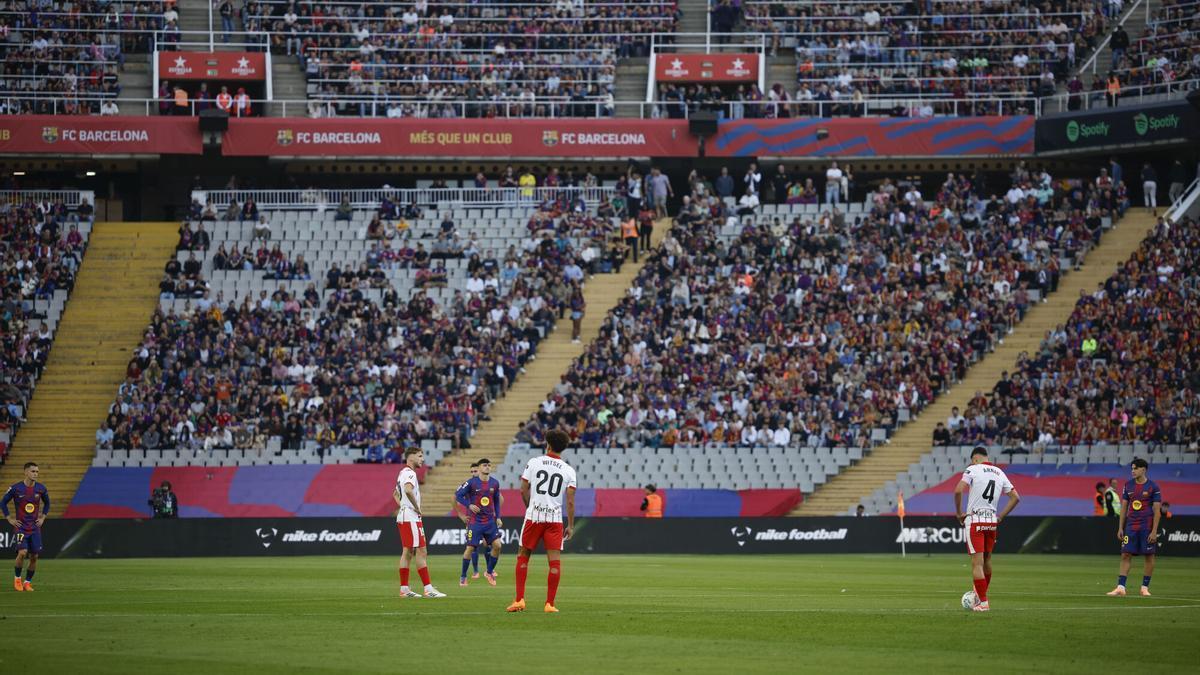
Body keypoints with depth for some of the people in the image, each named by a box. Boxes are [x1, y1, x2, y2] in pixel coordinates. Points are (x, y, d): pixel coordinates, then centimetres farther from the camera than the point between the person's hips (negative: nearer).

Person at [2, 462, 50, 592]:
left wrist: (43, 517, 10)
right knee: (22, 552, -20)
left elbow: (47, 503, 20)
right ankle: (17, 578, 3)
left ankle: (27, 582, 16)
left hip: (35, 527, 4)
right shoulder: (16, 488, -8)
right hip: (21, 526, -3)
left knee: (34, 556, 0)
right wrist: (10, 519, -1)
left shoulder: (41, 488, 0)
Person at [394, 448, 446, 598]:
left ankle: (404, 589, 10)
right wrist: (416, 507, -20)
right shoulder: (410, 473, -14)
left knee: (408, 552, 11)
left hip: (403, 517, 10)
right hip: (411, 518, -10)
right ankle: (428, 589, -12)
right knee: (421, 551, -10)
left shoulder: (403, 473, 18)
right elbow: (408, 490, -33)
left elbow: (395, 494, 31)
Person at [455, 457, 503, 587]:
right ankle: (463, 577, 7)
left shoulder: (494, 483, 5)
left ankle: (489, 572, 13)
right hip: (475, 521, -4)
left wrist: (498, 517, 9)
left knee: (497, 545, -7)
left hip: (490, 521, 4)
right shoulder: (471, 482, -8)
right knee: (470, 548, -6)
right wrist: (469, 505, -16)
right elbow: (458, 495, -4)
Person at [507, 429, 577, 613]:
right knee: (555, 561, 2)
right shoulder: (568, 471, 2)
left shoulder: (534, 463, 1)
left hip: (534, 515, 0)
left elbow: (524, 490, 1)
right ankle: (550, 604, -1)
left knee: (523, 555, 12)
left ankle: (519, 600, 6)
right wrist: (570, 526, 4)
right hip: (555, 518, 0)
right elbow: (570, 501, -2)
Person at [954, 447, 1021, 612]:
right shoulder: (999, 473, 11)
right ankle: (982, 594, 33)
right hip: (992, 521, 6)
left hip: (974, 521, -6)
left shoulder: (973, 469, -5)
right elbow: (1015, 497, 13)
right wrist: (1001, 517, 16)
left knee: (977, 563, -5)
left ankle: (983, 602, -9)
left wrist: (959, 513, -6)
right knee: (987, 560, 19)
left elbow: (958, 491, -18)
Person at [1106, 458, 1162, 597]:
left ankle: (1145, 587, 12)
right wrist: (1120, 528, 7)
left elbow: (1157, 510, -6)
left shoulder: (1153, 487, -5)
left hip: (1147, 527, -3)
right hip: (1131, 526, 4)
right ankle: (1120, 587, -5)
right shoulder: (1128, 485, 8)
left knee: (1148, 556, 2)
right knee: (1126, 555, -4)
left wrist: (1154, 531, -12)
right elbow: (1124, 507, 12)